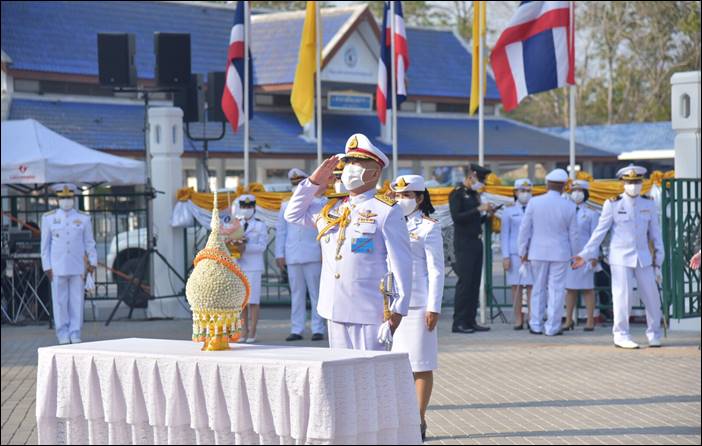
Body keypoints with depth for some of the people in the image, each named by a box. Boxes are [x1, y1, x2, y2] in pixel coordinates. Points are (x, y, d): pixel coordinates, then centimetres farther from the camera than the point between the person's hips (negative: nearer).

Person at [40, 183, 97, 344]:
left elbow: (89, 243, 5)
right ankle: (63, 335, 7)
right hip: (57, 268, 0)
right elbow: (45, 244, 3)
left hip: (78, 267, 1)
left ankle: (75, 335, 7)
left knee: (77, 301, 1)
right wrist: (47, 267, -2)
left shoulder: (83, 219, 3)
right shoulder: (48, 218, 2)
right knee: (60, 301, 0)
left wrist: (93, 262, -7)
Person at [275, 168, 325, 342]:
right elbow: (280, 231, 14)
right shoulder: (286, 205, 14)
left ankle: (318, 329, 0)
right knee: (296, 294, 4)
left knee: (316, 293, -1)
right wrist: (280, 254, 7)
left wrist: (325, 251, -4)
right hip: (292, 257, 3)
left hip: (313, 256, -3)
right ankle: (296, 329, 5)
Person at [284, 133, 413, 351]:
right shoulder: (330, 210, 17)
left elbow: (401, 265, -7)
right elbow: (293, 214, 30)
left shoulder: (386, 211, -4)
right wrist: (314, 182, 16)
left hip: (369, 313, -6)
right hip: (335, 310, 6)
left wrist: (398, 310, -13)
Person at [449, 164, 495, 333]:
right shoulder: (457, 194, -6)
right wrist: (478, 209, -19)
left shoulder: (474, 195, 18)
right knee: (464, 282, -10)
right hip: (463, 244, -8)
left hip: (476, 243, 8)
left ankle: (470, 321, 6)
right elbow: (456, 217, -18)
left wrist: (487, 214, 6)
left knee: (475, 283, 4)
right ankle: (458, 323, -9)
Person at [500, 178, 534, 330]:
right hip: (515, 253, 0)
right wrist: (505, 256, -1)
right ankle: (518, 320, 2)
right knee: (516, 287, -1)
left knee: (532, 286, -7)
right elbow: (504, 235, 8)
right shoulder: (509, 212, 10)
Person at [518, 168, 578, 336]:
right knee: (556, 290, 3)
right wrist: (573, 254, 12)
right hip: (560, 253, -1)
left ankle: (536, 325, 16)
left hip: (538, 252, 1)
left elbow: (525, 229, -2)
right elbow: (573, 233, 0)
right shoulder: (569, 206, -6)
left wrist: (523, 251, 9)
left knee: (538, 289, 13)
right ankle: (552, 327, 3)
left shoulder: (534, 202, -6)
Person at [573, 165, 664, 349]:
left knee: (652, 297, 3)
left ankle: (654, 335, 18)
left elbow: (655, 232, 10)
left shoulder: (649, 204, 6)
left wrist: (659, 257, 6)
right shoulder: (612, 204, -3)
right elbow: (600, 232, -1)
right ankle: (621, 336, 2)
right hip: (621, 258, -3)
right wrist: (585, 255, -6)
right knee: (623, 297, -7)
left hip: (643, 257, 3)